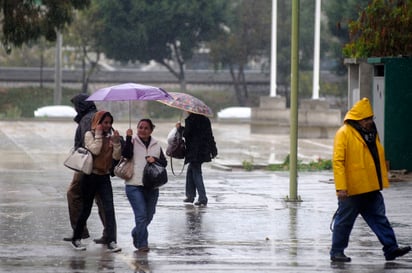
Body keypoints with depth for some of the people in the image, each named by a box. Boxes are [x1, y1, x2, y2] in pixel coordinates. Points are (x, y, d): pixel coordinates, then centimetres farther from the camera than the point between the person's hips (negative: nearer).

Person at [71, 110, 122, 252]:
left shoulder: (110, 137, 8)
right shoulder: (89, 135, -4)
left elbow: (117, 157, 0)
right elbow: (95, 150, -20)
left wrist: (116, 142, -12)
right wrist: (98, 134, -15)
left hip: (104, 177, 3)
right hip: (91, 176, -3)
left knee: (109, 209, -10)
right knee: (86, 209, 5)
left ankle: (111, 242, -14)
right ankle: (76, 239, 22)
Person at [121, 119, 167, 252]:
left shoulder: (156, 145, 14)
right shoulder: (133, 142, 3)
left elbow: (164, 162, 9)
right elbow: (126, 154, -14)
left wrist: (155, 159, -10)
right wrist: (128, 138, -20)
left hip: (152, 186, 4)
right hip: (134, 185, -4)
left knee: (148, 216, 14)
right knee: (141, 215, -14)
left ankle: (136, 234, 40)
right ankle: (142, 244, -8)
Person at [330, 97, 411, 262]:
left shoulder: (371, 132, 12)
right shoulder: (344, 134, -12)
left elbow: (379, 158, 22)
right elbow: (338, 161, -17)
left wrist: (382, 180, 19)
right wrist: (341, 187, -22)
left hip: (372, 188, 7)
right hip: (352, 190, -7)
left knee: (379, 219, 6)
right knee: (344, 221, 3)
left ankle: (391, 249, 6)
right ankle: (336, 252, 13)